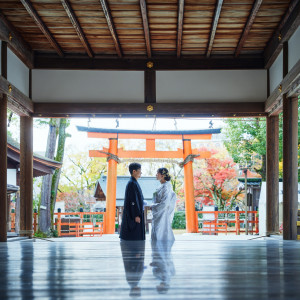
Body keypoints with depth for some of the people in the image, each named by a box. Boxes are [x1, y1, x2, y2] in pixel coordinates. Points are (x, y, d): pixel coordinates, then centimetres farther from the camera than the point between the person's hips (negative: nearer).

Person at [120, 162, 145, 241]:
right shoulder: (132, 184, -16)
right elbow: (133, 200, -20)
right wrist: (136, 215, -21)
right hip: (133, 214, -11)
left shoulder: (134, 183, 16)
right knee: (133, 237, -8)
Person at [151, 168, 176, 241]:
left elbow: (165, 203, -21)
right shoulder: (162, 186, 12)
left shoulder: (166, 187, -16)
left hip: (162, 215, -9)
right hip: (158, 215, 9)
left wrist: (153, 206, -9)